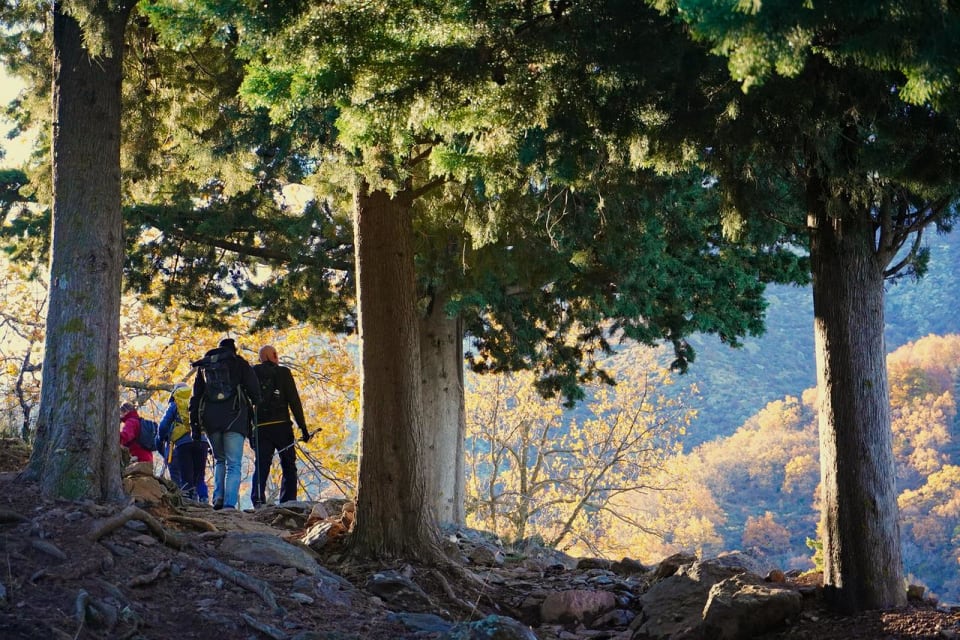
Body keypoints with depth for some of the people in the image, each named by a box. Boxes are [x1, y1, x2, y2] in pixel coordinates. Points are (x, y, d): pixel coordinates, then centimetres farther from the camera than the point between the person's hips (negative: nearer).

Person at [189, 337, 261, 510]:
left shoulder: (203, 366, 18)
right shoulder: (240, 364, 8)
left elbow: (195, 398, 16)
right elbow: (254, 391, 0)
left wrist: (194, 425, 16)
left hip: (210, 419, 3)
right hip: (234, 418, -3)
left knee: (219, 460, 19)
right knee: (233, 464, -2)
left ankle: (218, 497, 0)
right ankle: (229, 504, -16)